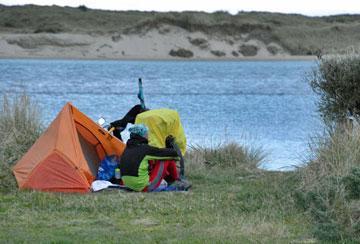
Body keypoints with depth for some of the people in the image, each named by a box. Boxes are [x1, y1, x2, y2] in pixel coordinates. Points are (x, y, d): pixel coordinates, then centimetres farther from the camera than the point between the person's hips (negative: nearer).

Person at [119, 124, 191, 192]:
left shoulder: (127, 149, 8)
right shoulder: (145, 149, -14)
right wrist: (175, 153, 15)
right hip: (146, 187, -8)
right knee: (167, 159, 3)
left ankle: (172, 182, 29)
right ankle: (177, 182, 22)